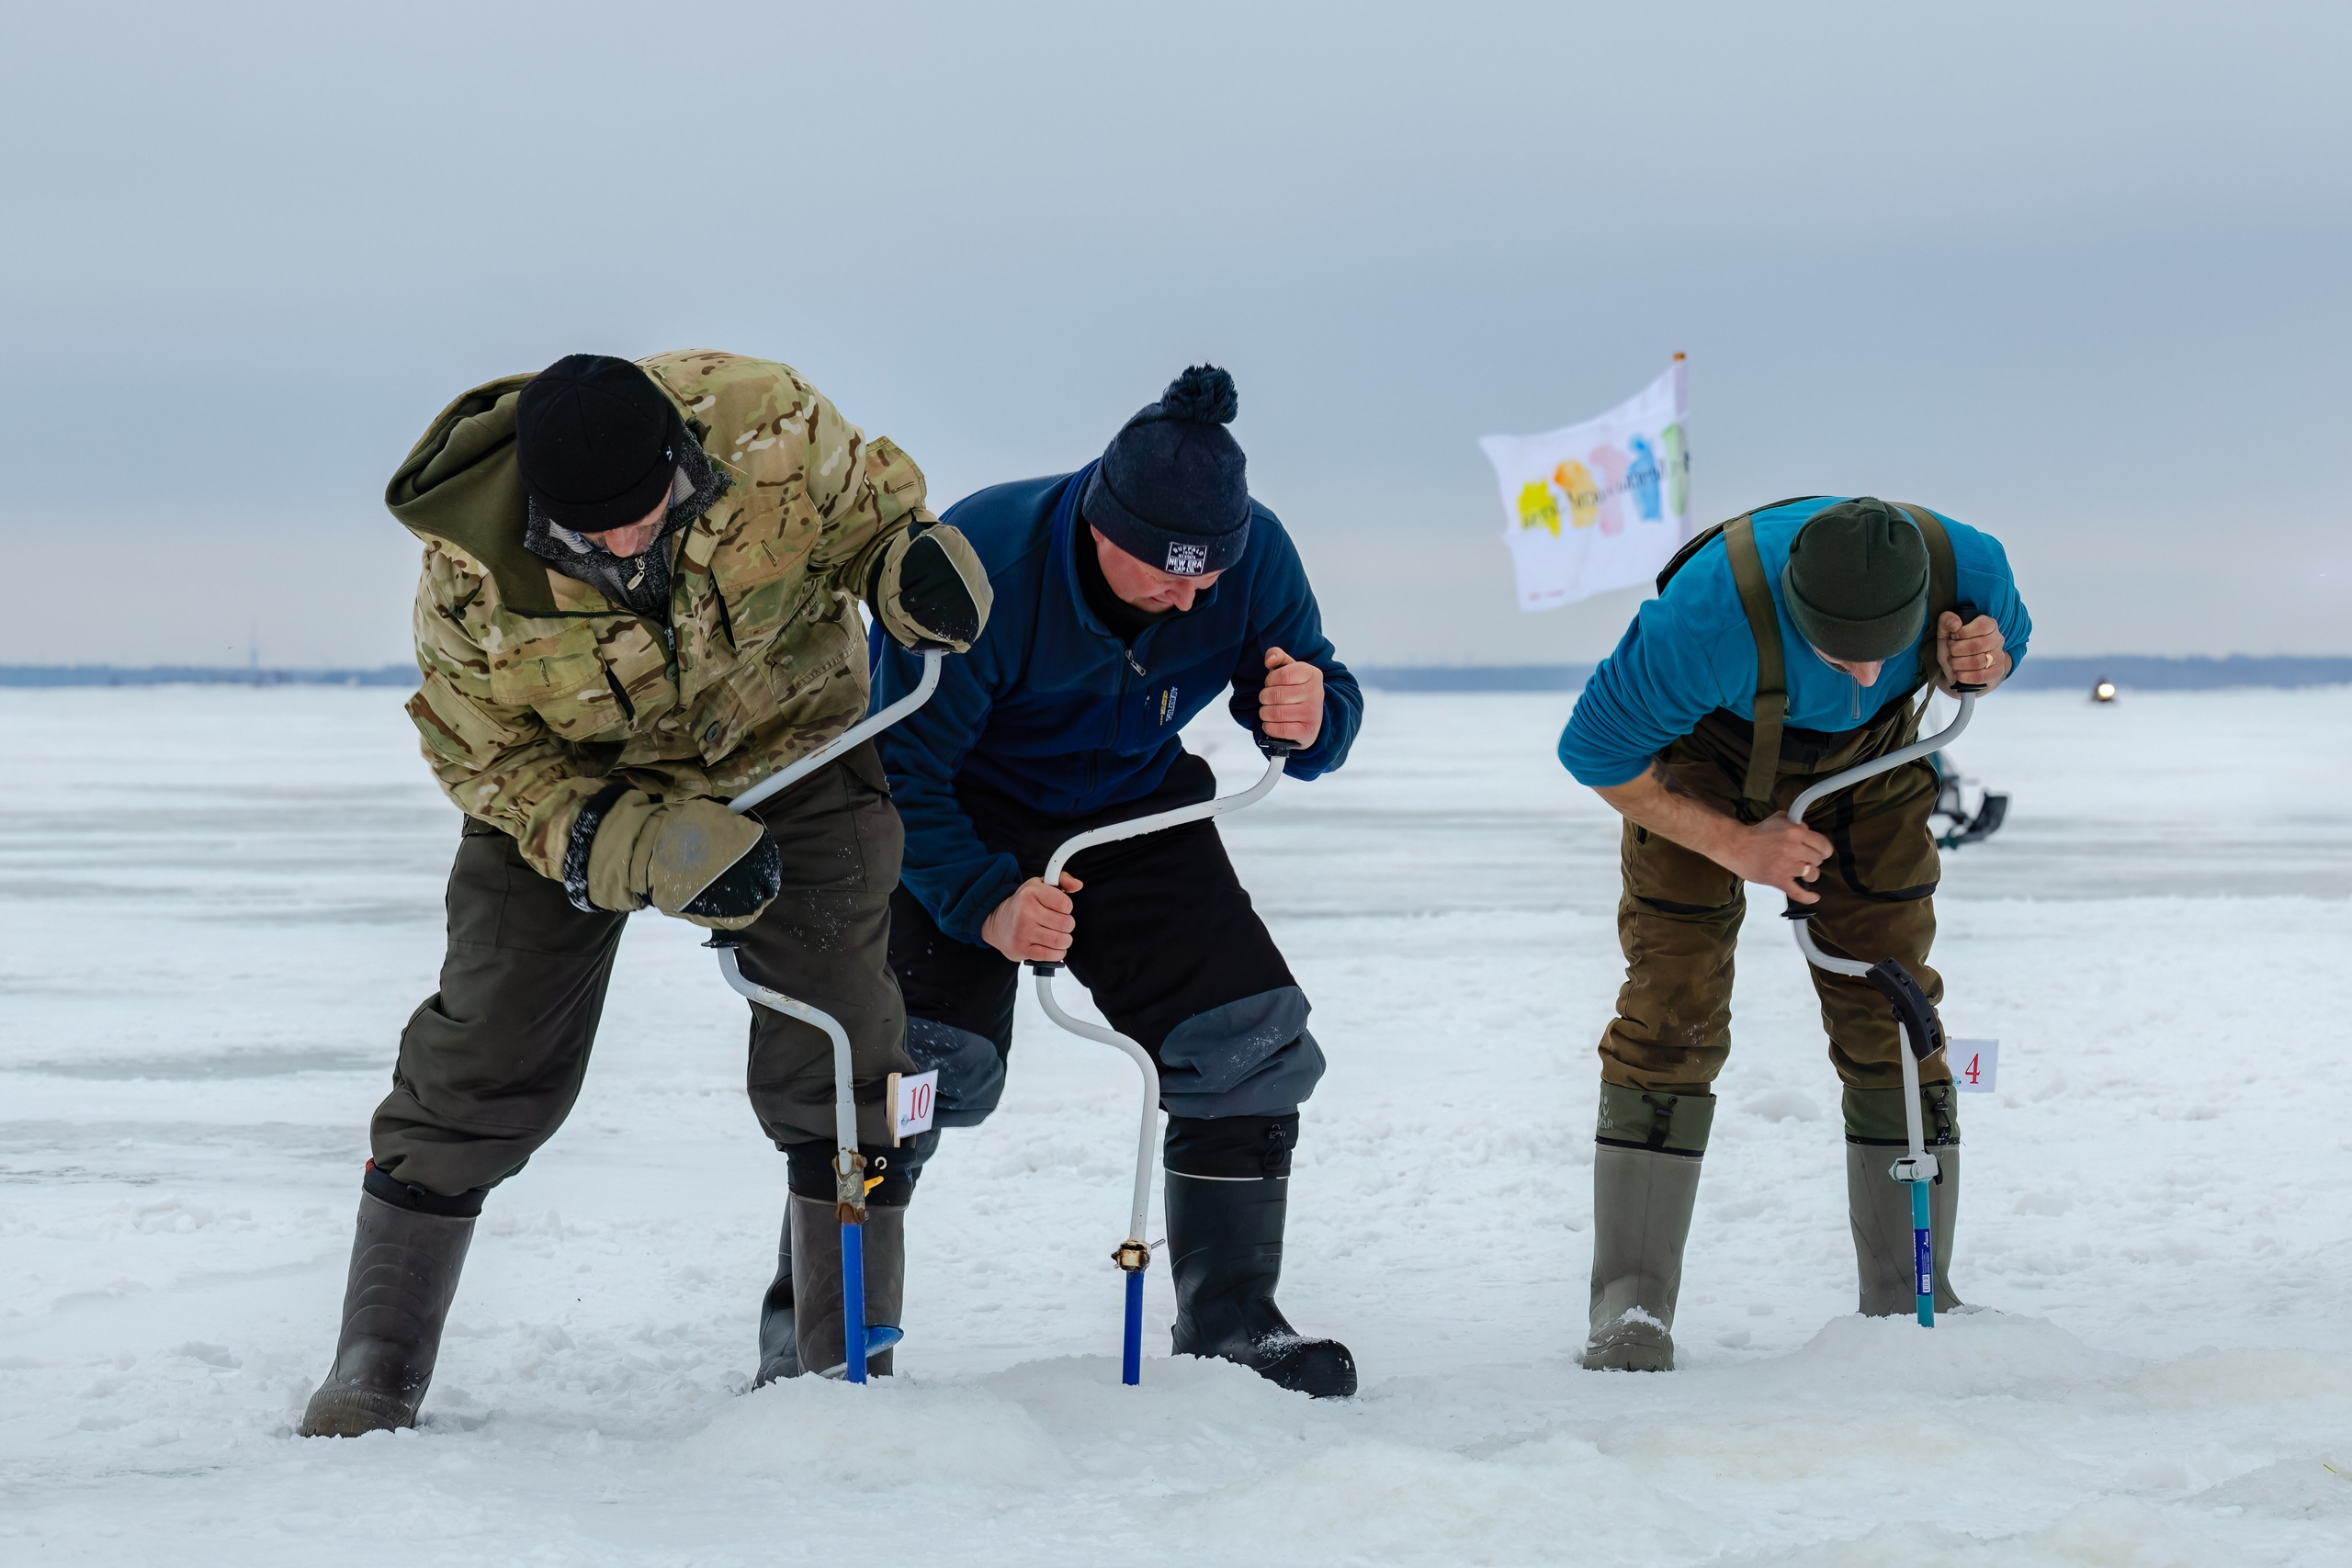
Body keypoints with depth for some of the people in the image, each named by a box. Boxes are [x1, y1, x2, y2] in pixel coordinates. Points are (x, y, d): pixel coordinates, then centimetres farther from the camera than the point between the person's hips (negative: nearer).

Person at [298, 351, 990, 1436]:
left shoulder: (765, 423, -31)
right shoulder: (474, 579, -32)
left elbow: (870, 505, -8)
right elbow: (488, 763, -19)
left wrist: (913, 567, -32)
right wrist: (650, 850, -33)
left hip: (789, 744, 1)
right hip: (570, 782, -1)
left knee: (836, 1064, -5)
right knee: (483, 1064, -3)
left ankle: (848, 1364, 8)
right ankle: (373, 1375, 8)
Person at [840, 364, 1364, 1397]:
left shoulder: (1254, 557, -20)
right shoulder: (982, 561, -33)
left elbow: (1322, 692, -5)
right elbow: (903, 768, -29)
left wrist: (1311, 720, -32)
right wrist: (988, 907, -43)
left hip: (1131, 817, 5)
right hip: (961, 823, -4)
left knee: (1254, 1048, -6)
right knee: (925, 1060, -21)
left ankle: (1230, 1327, 8)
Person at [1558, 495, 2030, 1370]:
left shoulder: (1965, 567, -31)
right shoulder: (1707, 616, -41)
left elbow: (2005, 642, -4)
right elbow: (1596, 752, -25)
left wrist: (1975, 666, -29)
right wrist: (1735, 846, -24)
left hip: (1871, 763, 3)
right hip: (1707, 764, -3)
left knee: (1892, 1011, -2)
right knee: (1671, 1011, -11)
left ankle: (1911, 1300, 6)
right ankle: (1631, 1306, -5)